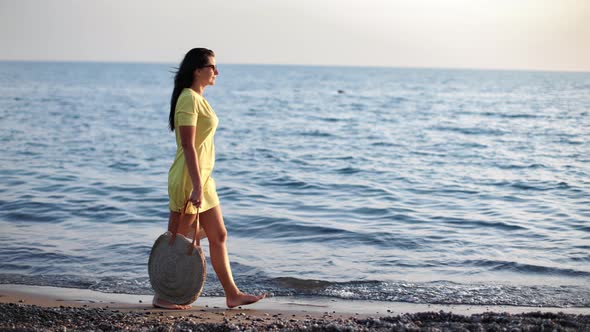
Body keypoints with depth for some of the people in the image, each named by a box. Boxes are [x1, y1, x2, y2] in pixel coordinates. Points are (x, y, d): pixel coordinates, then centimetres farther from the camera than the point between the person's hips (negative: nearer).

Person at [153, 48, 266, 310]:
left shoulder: (198, 98, 14)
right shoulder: (188, 99, -16)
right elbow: (188, 146, -22)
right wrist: (196, 187, -25)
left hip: (202, 179, 10)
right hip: (188, 180, -10)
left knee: (218, 236, 12)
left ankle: (232, 294, 18)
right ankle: (161, 296, 14)